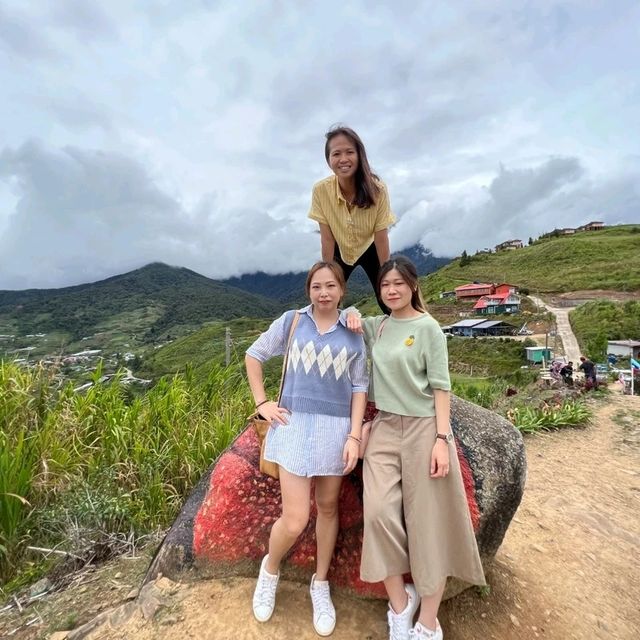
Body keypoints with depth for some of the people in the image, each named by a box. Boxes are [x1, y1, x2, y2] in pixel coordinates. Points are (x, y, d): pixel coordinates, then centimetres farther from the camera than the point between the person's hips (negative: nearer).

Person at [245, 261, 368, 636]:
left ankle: (321, 585, 39)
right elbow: (254, 356, 9)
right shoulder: (291, 321, 1)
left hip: (336, 427, 2)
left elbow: (359, 388, 4)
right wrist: (262, 403, 2)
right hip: (295, 424, -2)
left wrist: (354, 436, -3)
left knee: (328, 508, 16)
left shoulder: (353, 334, 3)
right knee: (295, 520, -3)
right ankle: (270, 569, 31)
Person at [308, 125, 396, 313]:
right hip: (340, 251, 1)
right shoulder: (320, 190, -26)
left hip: (369, 249, -1)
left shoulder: (377, 189, -29)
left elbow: (381, 238, -22)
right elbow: (327, 239, -20)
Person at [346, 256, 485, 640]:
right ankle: (400, 604, 17)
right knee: (380, 512, -6)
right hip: (384, 427, 4)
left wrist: (442, 439, -13)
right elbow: (350, 316, 27)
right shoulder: (377, 326, 7)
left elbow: (440, 387, -7)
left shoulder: (428, 327, -6)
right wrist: (352, 315, 4)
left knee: (428, 522, 4)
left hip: (423, 428, -4)